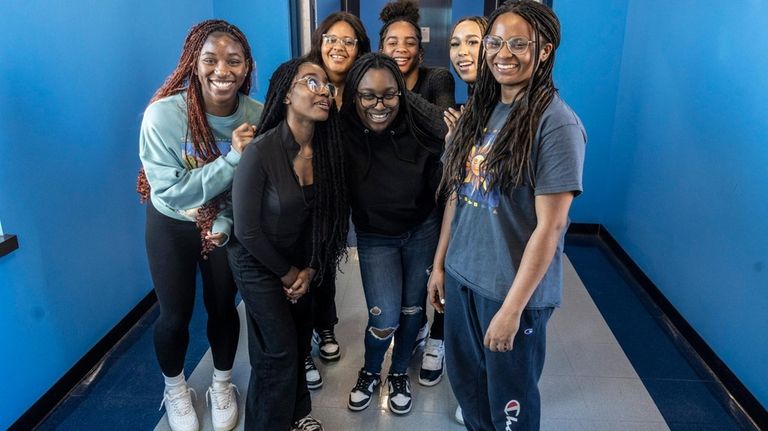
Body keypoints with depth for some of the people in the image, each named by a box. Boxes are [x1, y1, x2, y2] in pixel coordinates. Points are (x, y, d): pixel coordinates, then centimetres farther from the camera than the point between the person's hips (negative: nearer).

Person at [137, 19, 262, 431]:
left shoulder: (257, 116, -19)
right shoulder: (163, 114, -27)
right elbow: (170, 191, -27)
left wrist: (224, 223, -19)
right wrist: (231, 159, -34)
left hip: (227, 225, 2)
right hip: (171, 225, -2)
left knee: (223, 308, 16)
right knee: (175, 315, 10)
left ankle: (222, 386, 42)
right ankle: (175, 390, 40)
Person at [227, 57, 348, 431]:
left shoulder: (327, 147, -11)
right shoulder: (261, 151, -28)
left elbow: (326, 216, 0)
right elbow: (246, 230, -21)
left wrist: (309, 269, -3)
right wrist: (287, 272, -10)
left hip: (300, 260, 5)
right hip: (258, 263, -5)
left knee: (300, 339, 17)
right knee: (279, 351, 3)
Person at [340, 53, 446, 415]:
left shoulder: (420, 127, -23)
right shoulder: (343, 136, -23)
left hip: (423, 231, 1)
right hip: (375, 238, -1)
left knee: (413, 309, 16)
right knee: (384, 321, -2)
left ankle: (399, 374, 44)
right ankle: (370, 373, 33)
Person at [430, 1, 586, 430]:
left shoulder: (556, 124, -17)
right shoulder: (480, 111, 5)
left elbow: (549, 226, -18)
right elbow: (457, 194, 8)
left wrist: (512, 307, -17)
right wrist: (439, 263, 10)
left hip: (514, 289, -6)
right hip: (461, 275, 6)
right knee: (465, 382, 21)